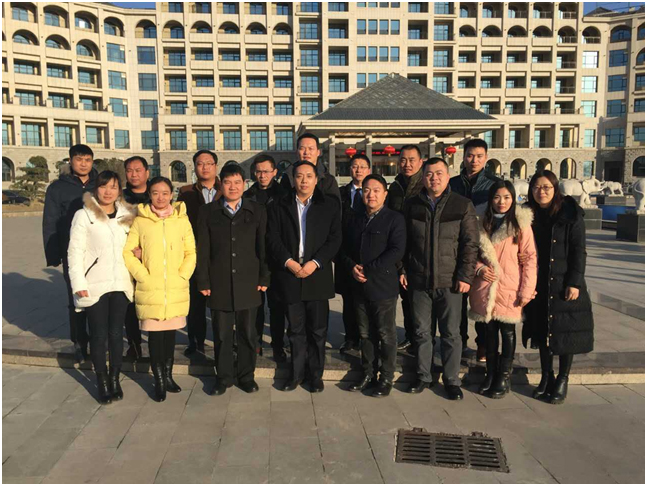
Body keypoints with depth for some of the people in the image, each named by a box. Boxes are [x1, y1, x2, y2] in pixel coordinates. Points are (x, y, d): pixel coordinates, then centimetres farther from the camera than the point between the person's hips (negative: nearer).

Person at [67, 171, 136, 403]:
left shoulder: (128, 215, 9)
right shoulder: (84, 215, -1)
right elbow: (75, 251, -4)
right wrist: (78, 283, -10)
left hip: (121, 284, 3)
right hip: (95, 285, -3)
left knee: (116, 333, 8)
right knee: (98, 334, 4)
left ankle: (115, 379, 21)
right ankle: (102, 381, 17)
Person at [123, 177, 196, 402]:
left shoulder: (181, 220, 3)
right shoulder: (140, 221, 0)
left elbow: (191, 252, 7)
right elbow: (127, 251, 1)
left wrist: (182, 275, -3)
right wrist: (142, 275, -6)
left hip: (176, 289, 1)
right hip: (150, 290, -1)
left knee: (170, 332, 11)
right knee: (155, 334, 2)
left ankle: (168, 375, 28)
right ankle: (159, 380, 17)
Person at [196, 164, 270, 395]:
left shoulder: (257, 211, 5)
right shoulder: (208, 212, 5)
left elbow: (263, 247, 5)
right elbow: (203, 250, 2)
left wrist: (264, 278, 0)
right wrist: (203, 281, -2)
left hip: (248, 283, 0)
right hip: (219, 284, 0)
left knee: (247, 332, 9)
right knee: (221, 333, 8)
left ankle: (246, 376, 25)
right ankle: (223, 377, 24)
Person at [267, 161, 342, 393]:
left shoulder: (330, 206, 4)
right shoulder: (278, 207, 7)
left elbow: (334, 239, -2)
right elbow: (273, 240, 0)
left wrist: (314, 263, -13)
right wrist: (289, 262, -13)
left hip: (317, 276, -1)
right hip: (289, 276, 1)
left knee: (318, 330, 7)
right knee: (295, 330, 10)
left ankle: (315, 374, 22)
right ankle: (297, 373, 24)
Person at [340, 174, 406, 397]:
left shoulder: (395, 219, -5)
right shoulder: (355, 219, 14)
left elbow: (396, 251, -15)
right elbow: (344, 247, 14)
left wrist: (368, 270, -17)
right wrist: (352, 266, -7)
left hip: (383, 286, -5)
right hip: (359, 286, 5)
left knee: (386, 335, 5)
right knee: (365, 333, 14)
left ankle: (386, 378, 19)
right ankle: (368, 373, 28)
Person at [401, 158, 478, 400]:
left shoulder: (462, 205, -1)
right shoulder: (412, 205, 6)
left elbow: (470, 244, -3)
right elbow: (404, 241, 10)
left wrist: (465, 276, -8)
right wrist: (403, 269, 2)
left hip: (449, 281, -2)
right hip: (419, 280, 2)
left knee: (451, 333, 7)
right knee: (422, 332, 11)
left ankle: (451, 380, 21)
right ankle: (423, 376, 26)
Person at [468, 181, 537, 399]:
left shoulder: (521, 224, -4)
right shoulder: (482, 223, 7)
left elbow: (530, 258, -5)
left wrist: (526, 290, -11)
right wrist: (479, 268, -6)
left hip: (510, 289, -3)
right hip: (486, 287, 3)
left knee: (508, 331, 7)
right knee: (490, 330, 12)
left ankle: (504, 377, 20)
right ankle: (490, 373, 27)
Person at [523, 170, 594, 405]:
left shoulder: (570, 214, -7)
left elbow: (579, 251, -8)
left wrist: (574, 283, -14)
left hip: (564, 284, -3)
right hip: (539, 286, 4)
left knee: (565, 332, 4)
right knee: (542, 330, 11)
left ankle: (562, 381, 18)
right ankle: (546, 377, 25)